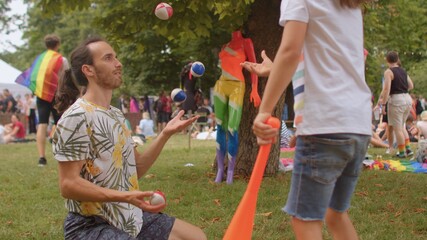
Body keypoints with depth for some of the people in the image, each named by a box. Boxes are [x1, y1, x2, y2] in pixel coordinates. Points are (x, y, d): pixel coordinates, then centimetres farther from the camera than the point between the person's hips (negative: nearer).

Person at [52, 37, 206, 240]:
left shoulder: (116, 115, 12)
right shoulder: (76, 118, -16)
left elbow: (136, 168, 13)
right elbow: (68, 185, -20)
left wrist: (165, 134, 1)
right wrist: (124, 197, -30)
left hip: (129, 218, 9)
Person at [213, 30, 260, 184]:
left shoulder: (246, 43, 4)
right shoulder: (225, 45, 18)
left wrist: (254, 89, -10)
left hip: (237, 87, -5)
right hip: (221, 85, 5)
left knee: (232, 129, -10)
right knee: (220, 128, 3)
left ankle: (231, 172, -4)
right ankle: (220, 170, 6)